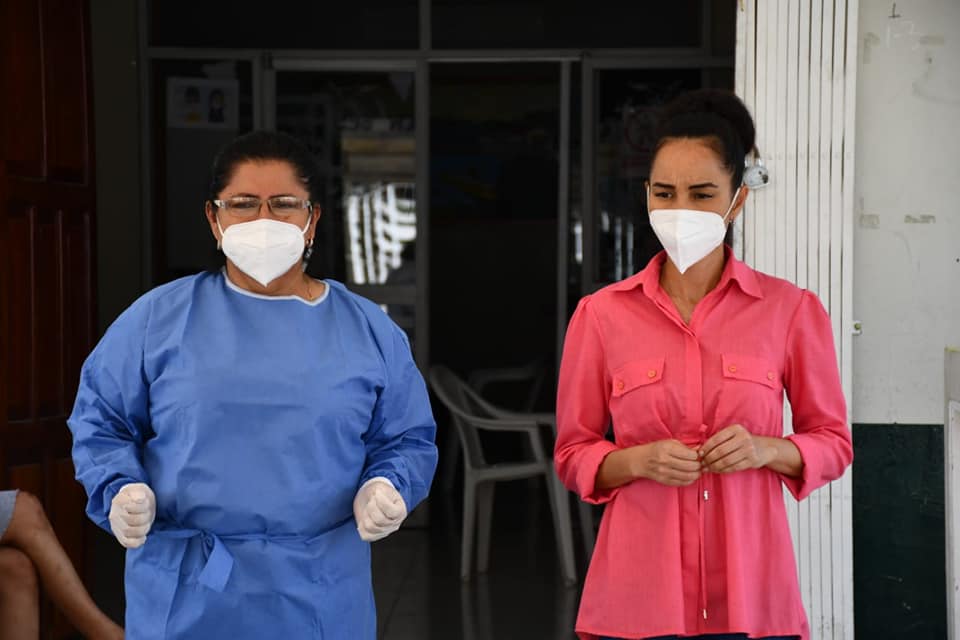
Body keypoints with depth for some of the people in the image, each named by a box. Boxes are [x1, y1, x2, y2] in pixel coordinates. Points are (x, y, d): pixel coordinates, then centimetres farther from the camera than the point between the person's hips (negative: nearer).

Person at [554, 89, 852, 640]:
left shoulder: (791, 310, -1)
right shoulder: (601, 315, 0)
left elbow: (834, 443, 7)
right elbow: (573, 455, 6)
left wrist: (767, 450, -13)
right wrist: (637, 460, -13)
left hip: (752, 593, 0)